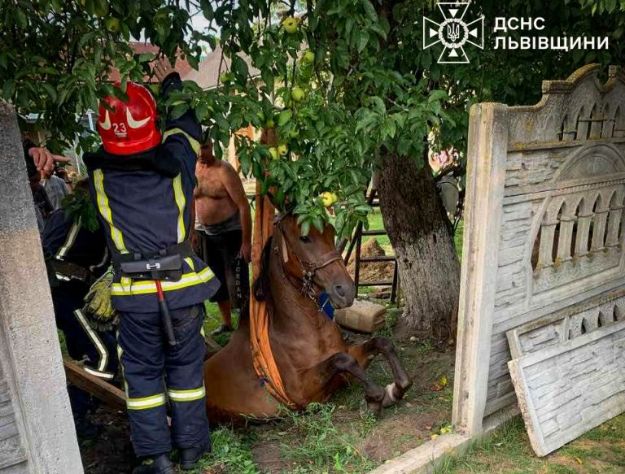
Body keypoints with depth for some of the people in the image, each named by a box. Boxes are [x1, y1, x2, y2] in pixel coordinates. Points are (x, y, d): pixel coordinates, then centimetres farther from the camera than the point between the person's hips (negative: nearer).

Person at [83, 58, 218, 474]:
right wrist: (171, 81, 28)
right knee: (185, 367, 16)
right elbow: (187, 125, 14)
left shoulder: (99, 171, -5)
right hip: (183, 286, 1)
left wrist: (107, 92, 27)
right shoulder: (176, 161, -6)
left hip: (134, 294, 0)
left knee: (142, 372, 14)